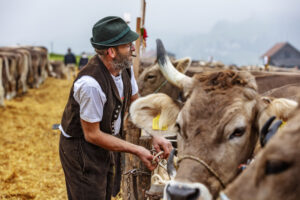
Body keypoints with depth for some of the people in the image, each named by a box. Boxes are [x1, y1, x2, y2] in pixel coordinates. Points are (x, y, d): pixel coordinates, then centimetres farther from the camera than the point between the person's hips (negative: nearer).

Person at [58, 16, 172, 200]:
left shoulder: (124, 67, -7)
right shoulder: (91, 83, -33)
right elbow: (92, 134, -25)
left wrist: (154, 136, -8)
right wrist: (136, 150, -21)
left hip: (108, 146, 8)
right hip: (82, 148, -8)